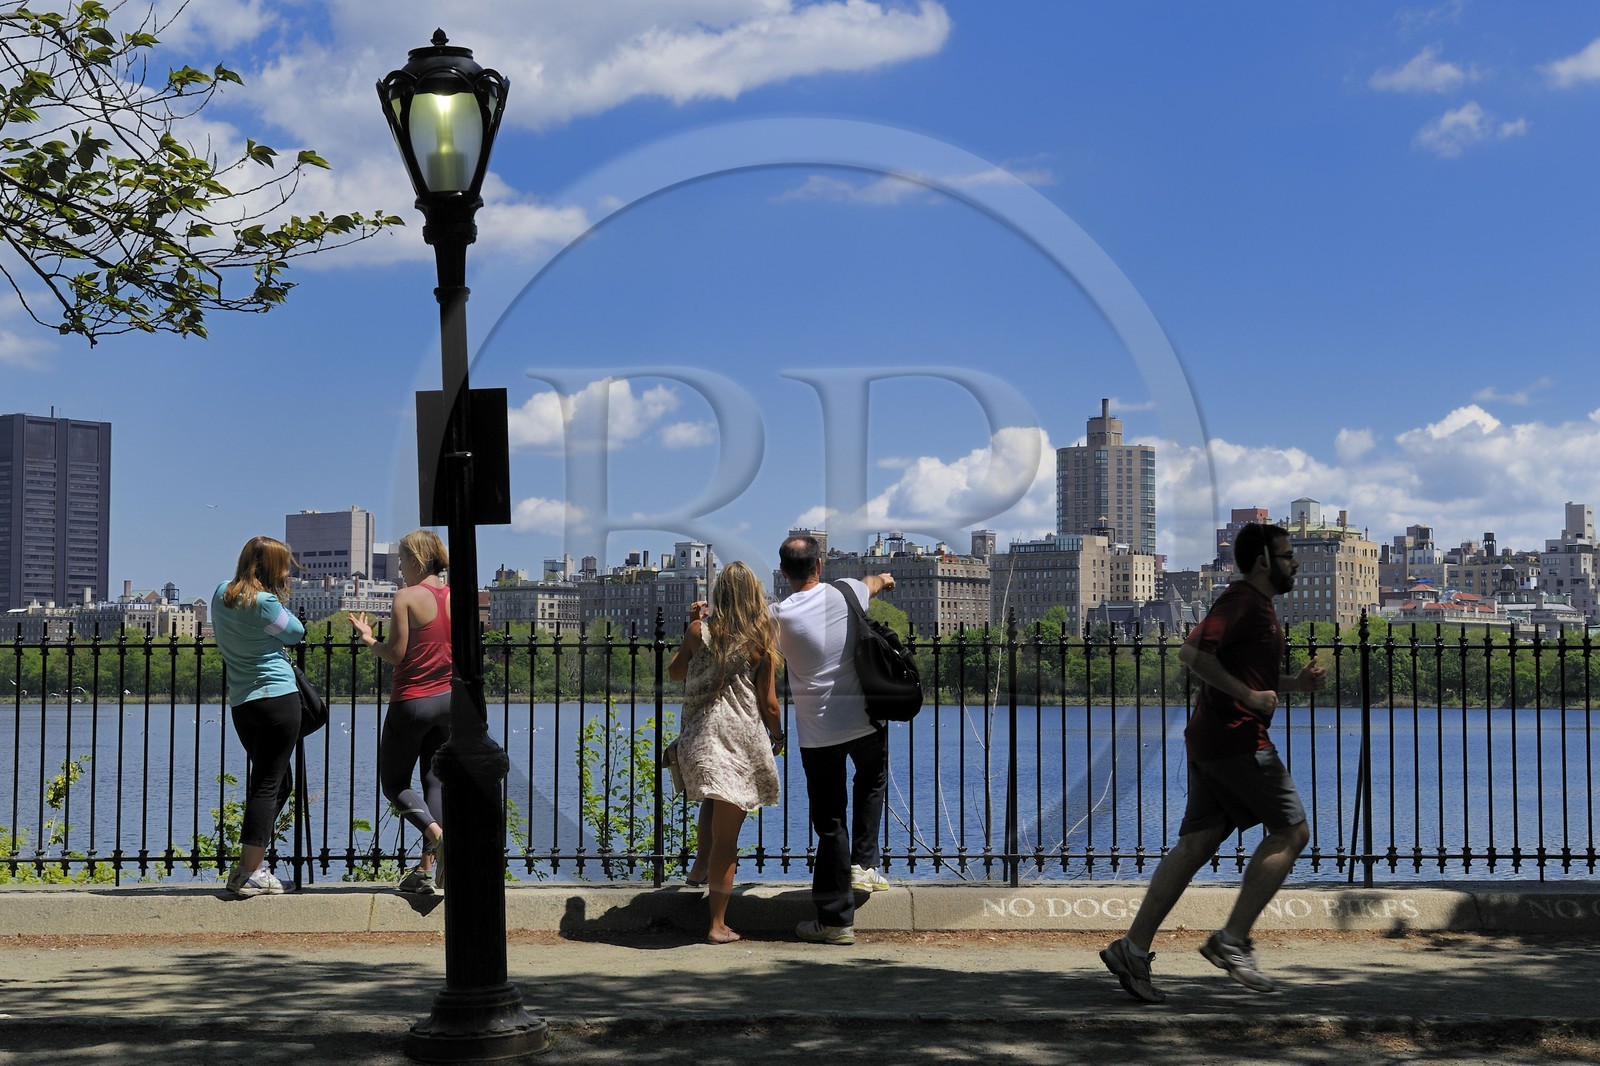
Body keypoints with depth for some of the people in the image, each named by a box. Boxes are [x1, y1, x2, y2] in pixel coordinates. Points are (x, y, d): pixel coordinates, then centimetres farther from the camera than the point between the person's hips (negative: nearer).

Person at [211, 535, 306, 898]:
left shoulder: (221, 594, 9)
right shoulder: (264, 602, -14)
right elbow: (296, 633, 1)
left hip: (241, 702, 8)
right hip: (278, 697, -8)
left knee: (279, 782, 19)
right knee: (268, 785, -5)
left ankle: (247, 866, 18)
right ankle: (251, 874, -7)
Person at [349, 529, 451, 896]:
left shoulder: (407, 597, -12)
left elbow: (396, 655, -14)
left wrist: (369, 639, 3)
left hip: (411, 701, -6)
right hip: (448, 700, 6)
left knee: (394, 783, 7)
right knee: (435, 781, 9)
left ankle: (439, 837, -17)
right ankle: (428, 868, 5)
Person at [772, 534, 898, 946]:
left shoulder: (779, 615, -11)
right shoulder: (844, 594, -3)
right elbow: (873, 582, 21)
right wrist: (883, 578, 44)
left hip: (817, 732, -2)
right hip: (865, 720, 2)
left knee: (829, 821, 3)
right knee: (871, 785, 31)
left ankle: (836, 919, 5)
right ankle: (864, 863, 20)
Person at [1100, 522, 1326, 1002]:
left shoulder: (1256, 606, 22)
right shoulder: (1242, 602, -11)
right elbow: (1192, 652, -25)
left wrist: (1295, 682, 17)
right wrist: (1249, 696, -21)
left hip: (1210, 741, 10)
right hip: (1237, 739, -10)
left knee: (1196, 844, 6)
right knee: (1290, 831, -4)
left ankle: (1133, 948, 4)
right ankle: (1232, 940, -3)